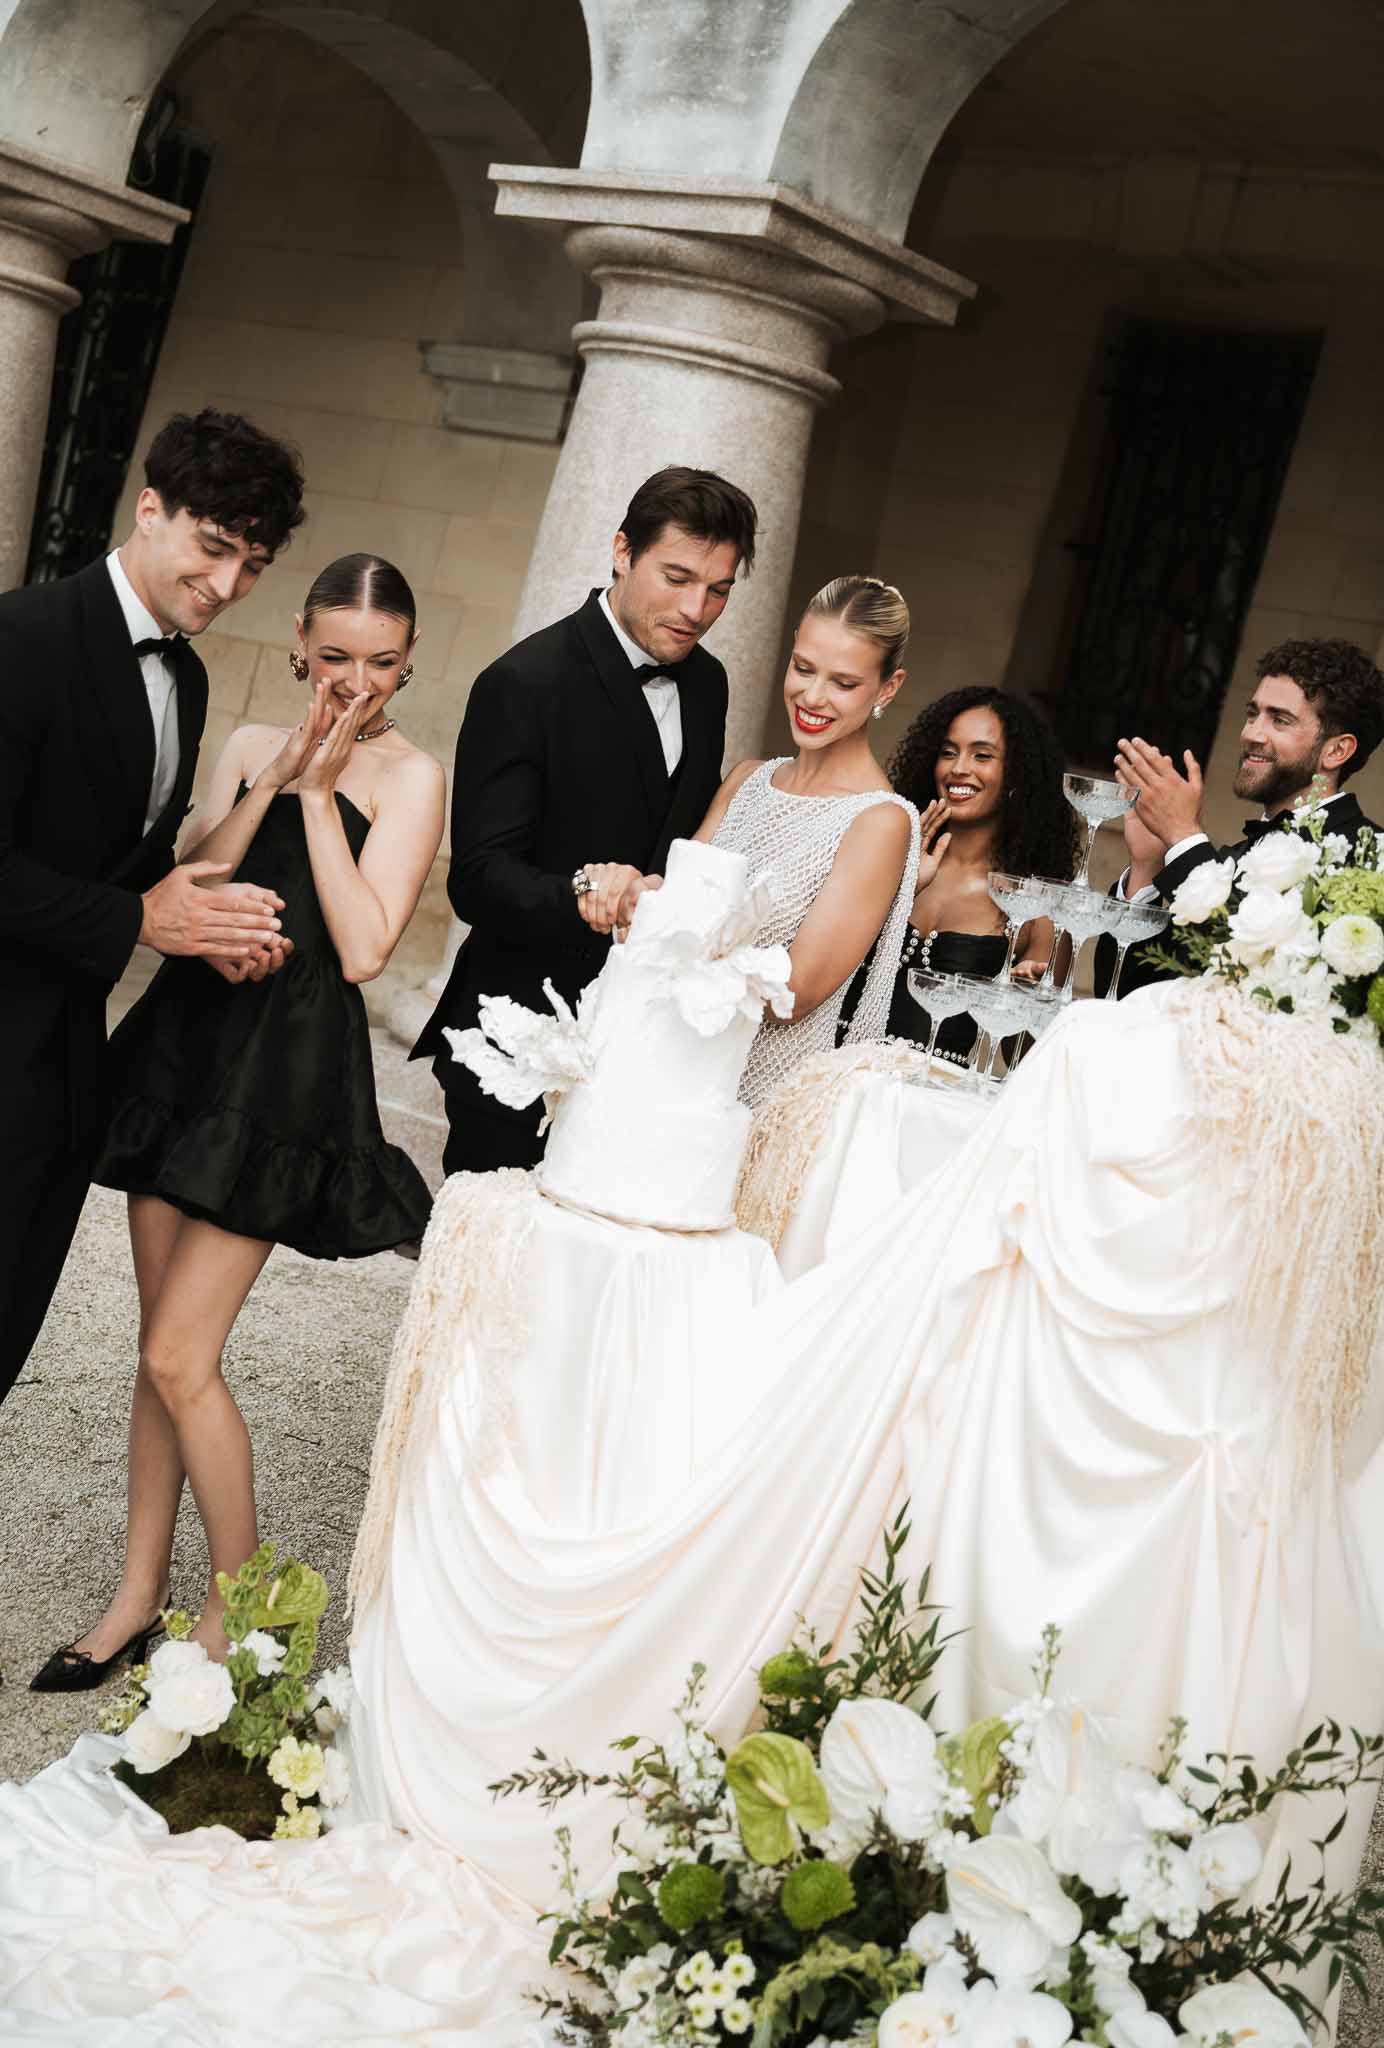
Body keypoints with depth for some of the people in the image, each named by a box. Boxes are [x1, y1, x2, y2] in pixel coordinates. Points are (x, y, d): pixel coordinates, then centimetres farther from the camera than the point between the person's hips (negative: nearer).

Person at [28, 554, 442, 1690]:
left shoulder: (410, 774, -4)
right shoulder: (253, 743, 11)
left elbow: (362, 949, -14)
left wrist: (320, 786, -12)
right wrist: (273, 780, -8)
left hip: (290, 1070, -5)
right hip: (189, 1038, 6)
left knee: (181, 1355, -7)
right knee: (163, 1345, 11)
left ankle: (242, 1600, 13)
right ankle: (141, 1592, 24)